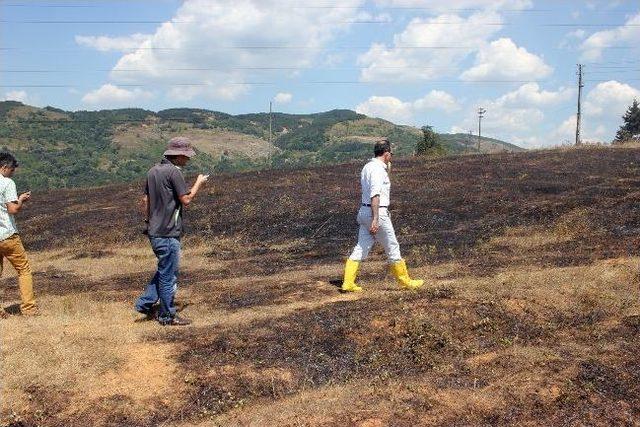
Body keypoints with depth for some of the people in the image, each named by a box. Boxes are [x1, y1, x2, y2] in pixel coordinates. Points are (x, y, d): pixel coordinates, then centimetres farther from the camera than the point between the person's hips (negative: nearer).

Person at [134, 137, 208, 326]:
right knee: (168, 274, 2)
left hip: (154, 232, 9)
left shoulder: (153, 171, 11)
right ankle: (167, 316, 13)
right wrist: (198, 183, -2)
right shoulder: (174, 171, -16)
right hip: (168, 233, -9)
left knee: (165, 270, 23)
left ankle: (145, 303, 24)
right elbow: (186, 200, -15)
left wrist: (148, 221, 24)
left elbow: (145, 200, 15)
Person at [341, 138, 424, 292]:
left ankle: (348, 283, 2)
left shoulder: (367, 167, 14)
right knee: (392, 248, 4)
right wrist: (375, 219, -27)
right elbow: (375, 195, -24)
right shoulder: (378, 169, -15)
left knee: (361, 248, 6)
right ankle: (405, 281, 17)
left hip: (364, 211, 9)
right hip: (377, 213, -9)